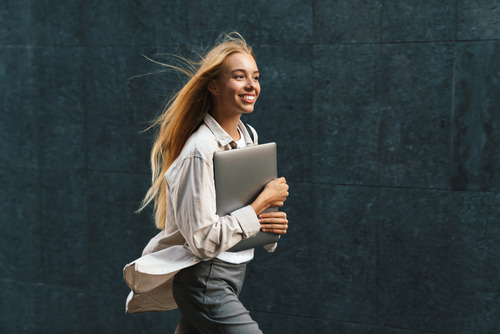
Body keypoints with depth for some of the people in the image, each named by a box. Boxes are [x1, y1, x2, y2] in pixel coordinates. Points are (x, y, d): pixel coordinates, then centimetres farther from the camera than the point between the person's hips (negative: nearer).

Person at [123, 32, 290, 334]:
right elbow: (203, 239, -23)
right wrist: (263, 203, -17)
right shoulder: (202, 150, -20)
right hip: (205, 282, -9)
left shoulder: (249, 136, 7)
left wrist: (271, 224, -5)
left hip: (233, 272, 9)